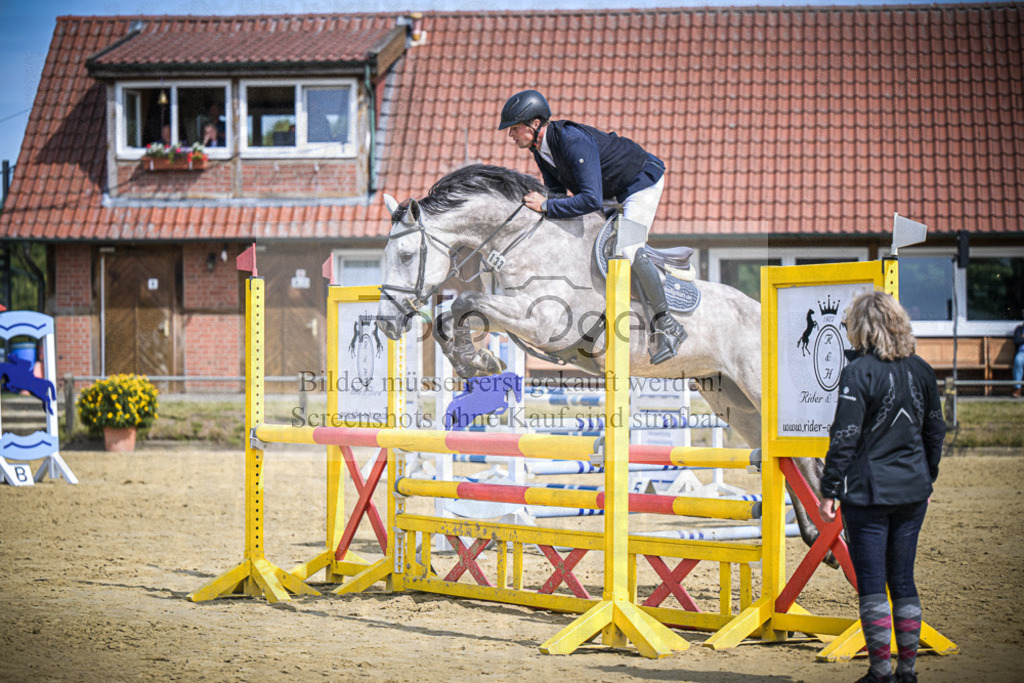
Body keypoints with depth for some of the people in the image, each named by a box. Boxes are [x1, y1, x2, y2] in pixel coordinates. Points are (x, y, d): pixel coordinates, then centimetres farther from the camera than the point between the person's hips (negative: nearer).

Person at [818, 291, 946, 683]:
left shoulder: (859, 372, -12)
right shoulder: (921, 370, 5)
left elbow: (845, 437, -14)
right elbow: (935, 430, 13)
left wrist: (829, 490, -8)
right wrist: (927, 478, 25)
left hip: (868, 492, -6)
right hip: (912, 492, 6)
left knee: (871, 582, 1)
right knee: (903, 580, 13)